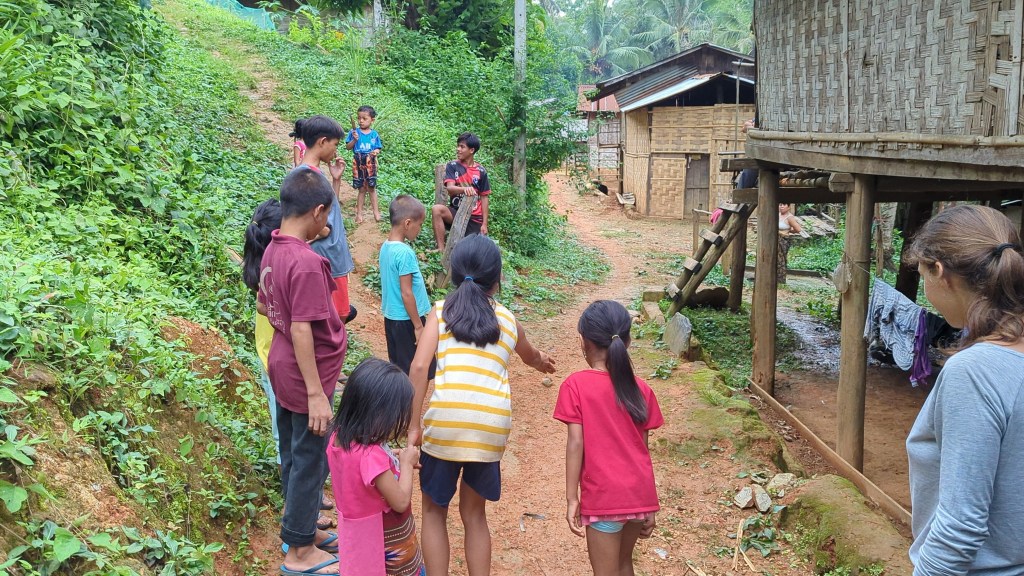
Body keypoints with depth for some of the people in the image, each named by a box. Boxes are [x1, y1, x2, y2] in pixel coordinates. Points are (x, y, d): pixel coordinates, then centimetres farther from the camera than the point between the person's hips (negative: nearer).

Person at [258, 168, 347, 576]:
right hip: (305, 376, -9)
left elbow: (262, 305, 14)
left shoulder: (273, 250, 2)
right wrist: (316, 393, -23)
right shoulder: (306, 263, -26)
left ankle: (302, 530, 37)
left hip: (282, 369, 9)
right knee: (311, 461, 6)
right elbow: (301, 331, -26)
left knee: (293, 455, 21)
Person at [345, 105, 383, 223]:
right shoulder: (354, 132, -2)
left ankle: (376, 212, 15)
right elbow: (348, 147, -1)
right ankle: (359, 213, 15)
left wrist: (375, 152, -14)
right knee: (361, 189, 5)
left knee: (371, 188, 6)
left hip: (370, 163, 0)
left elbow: (378, 148, 7)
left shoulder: (374, 134, 1)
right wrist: (354, 140, -18)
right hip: (358, 163, 0)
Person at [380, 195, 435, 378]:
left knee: (397, 367, 17)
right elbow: (406, 294, -21)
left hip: (391, 317, 9)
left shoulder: (385, 247, 5)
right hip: (406, 320, -9)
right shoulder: (405, 253, -21)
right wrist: (418, 326, -15)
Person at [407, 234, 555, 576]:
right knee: (474, 513, 23)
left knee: (434, 510, 19)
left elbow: (419, 366, -3)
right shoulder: (508, 320, 19)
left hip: (446, 420, -2)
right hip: (492, 423, 2)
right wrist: (544, 362, 65)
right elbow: (532, 357, 41)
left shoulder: (440, 312, 11)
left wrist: (414, 426, 0)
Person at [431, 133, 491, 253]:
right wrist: (464, 189, -39)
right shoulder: (452, 166, -1)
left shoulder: (481, 172, 1)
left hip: (475, 217, 0)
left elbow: (484, 198, 4)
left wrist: (484, 224, -2)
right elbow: (450, 188, -16)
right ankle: (441, 249, -28)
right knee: (437, 209, -32)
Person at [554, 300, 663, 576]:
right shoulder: (641, 389, 4)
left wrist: (571, 498, -8)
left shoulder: (576, 385, -8)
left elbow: (575, 444, -12)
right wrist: (648, 506, 12)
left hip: (604, 498, -5)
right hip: (639, 494, 5)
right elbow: (643, 449, 6)